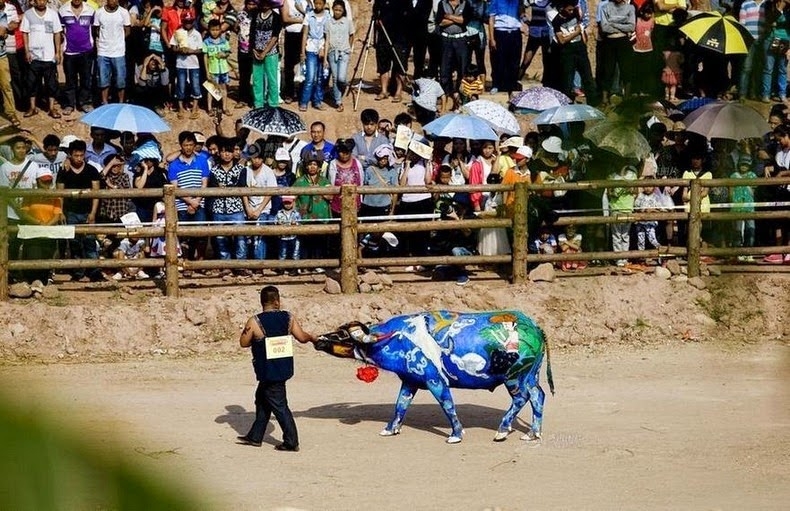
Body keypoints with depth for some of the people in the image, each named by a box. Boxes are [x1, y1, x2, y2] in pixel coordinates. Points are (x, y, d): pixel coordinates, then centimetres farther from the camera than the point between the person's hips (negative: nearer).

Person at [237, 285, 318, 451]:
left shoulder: (254, 322, -14)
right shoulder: (288, 318, -4)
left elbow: (243, 343, -4)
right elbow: (302, 337, 2)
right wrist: (312, 337, 24)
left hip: (268, 371, -6)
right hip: (284, 368, 6)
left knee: (279, 406, 0)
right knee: (262, 400, 20)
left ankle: (291, 442, 1)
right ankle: (255, 437, 28)